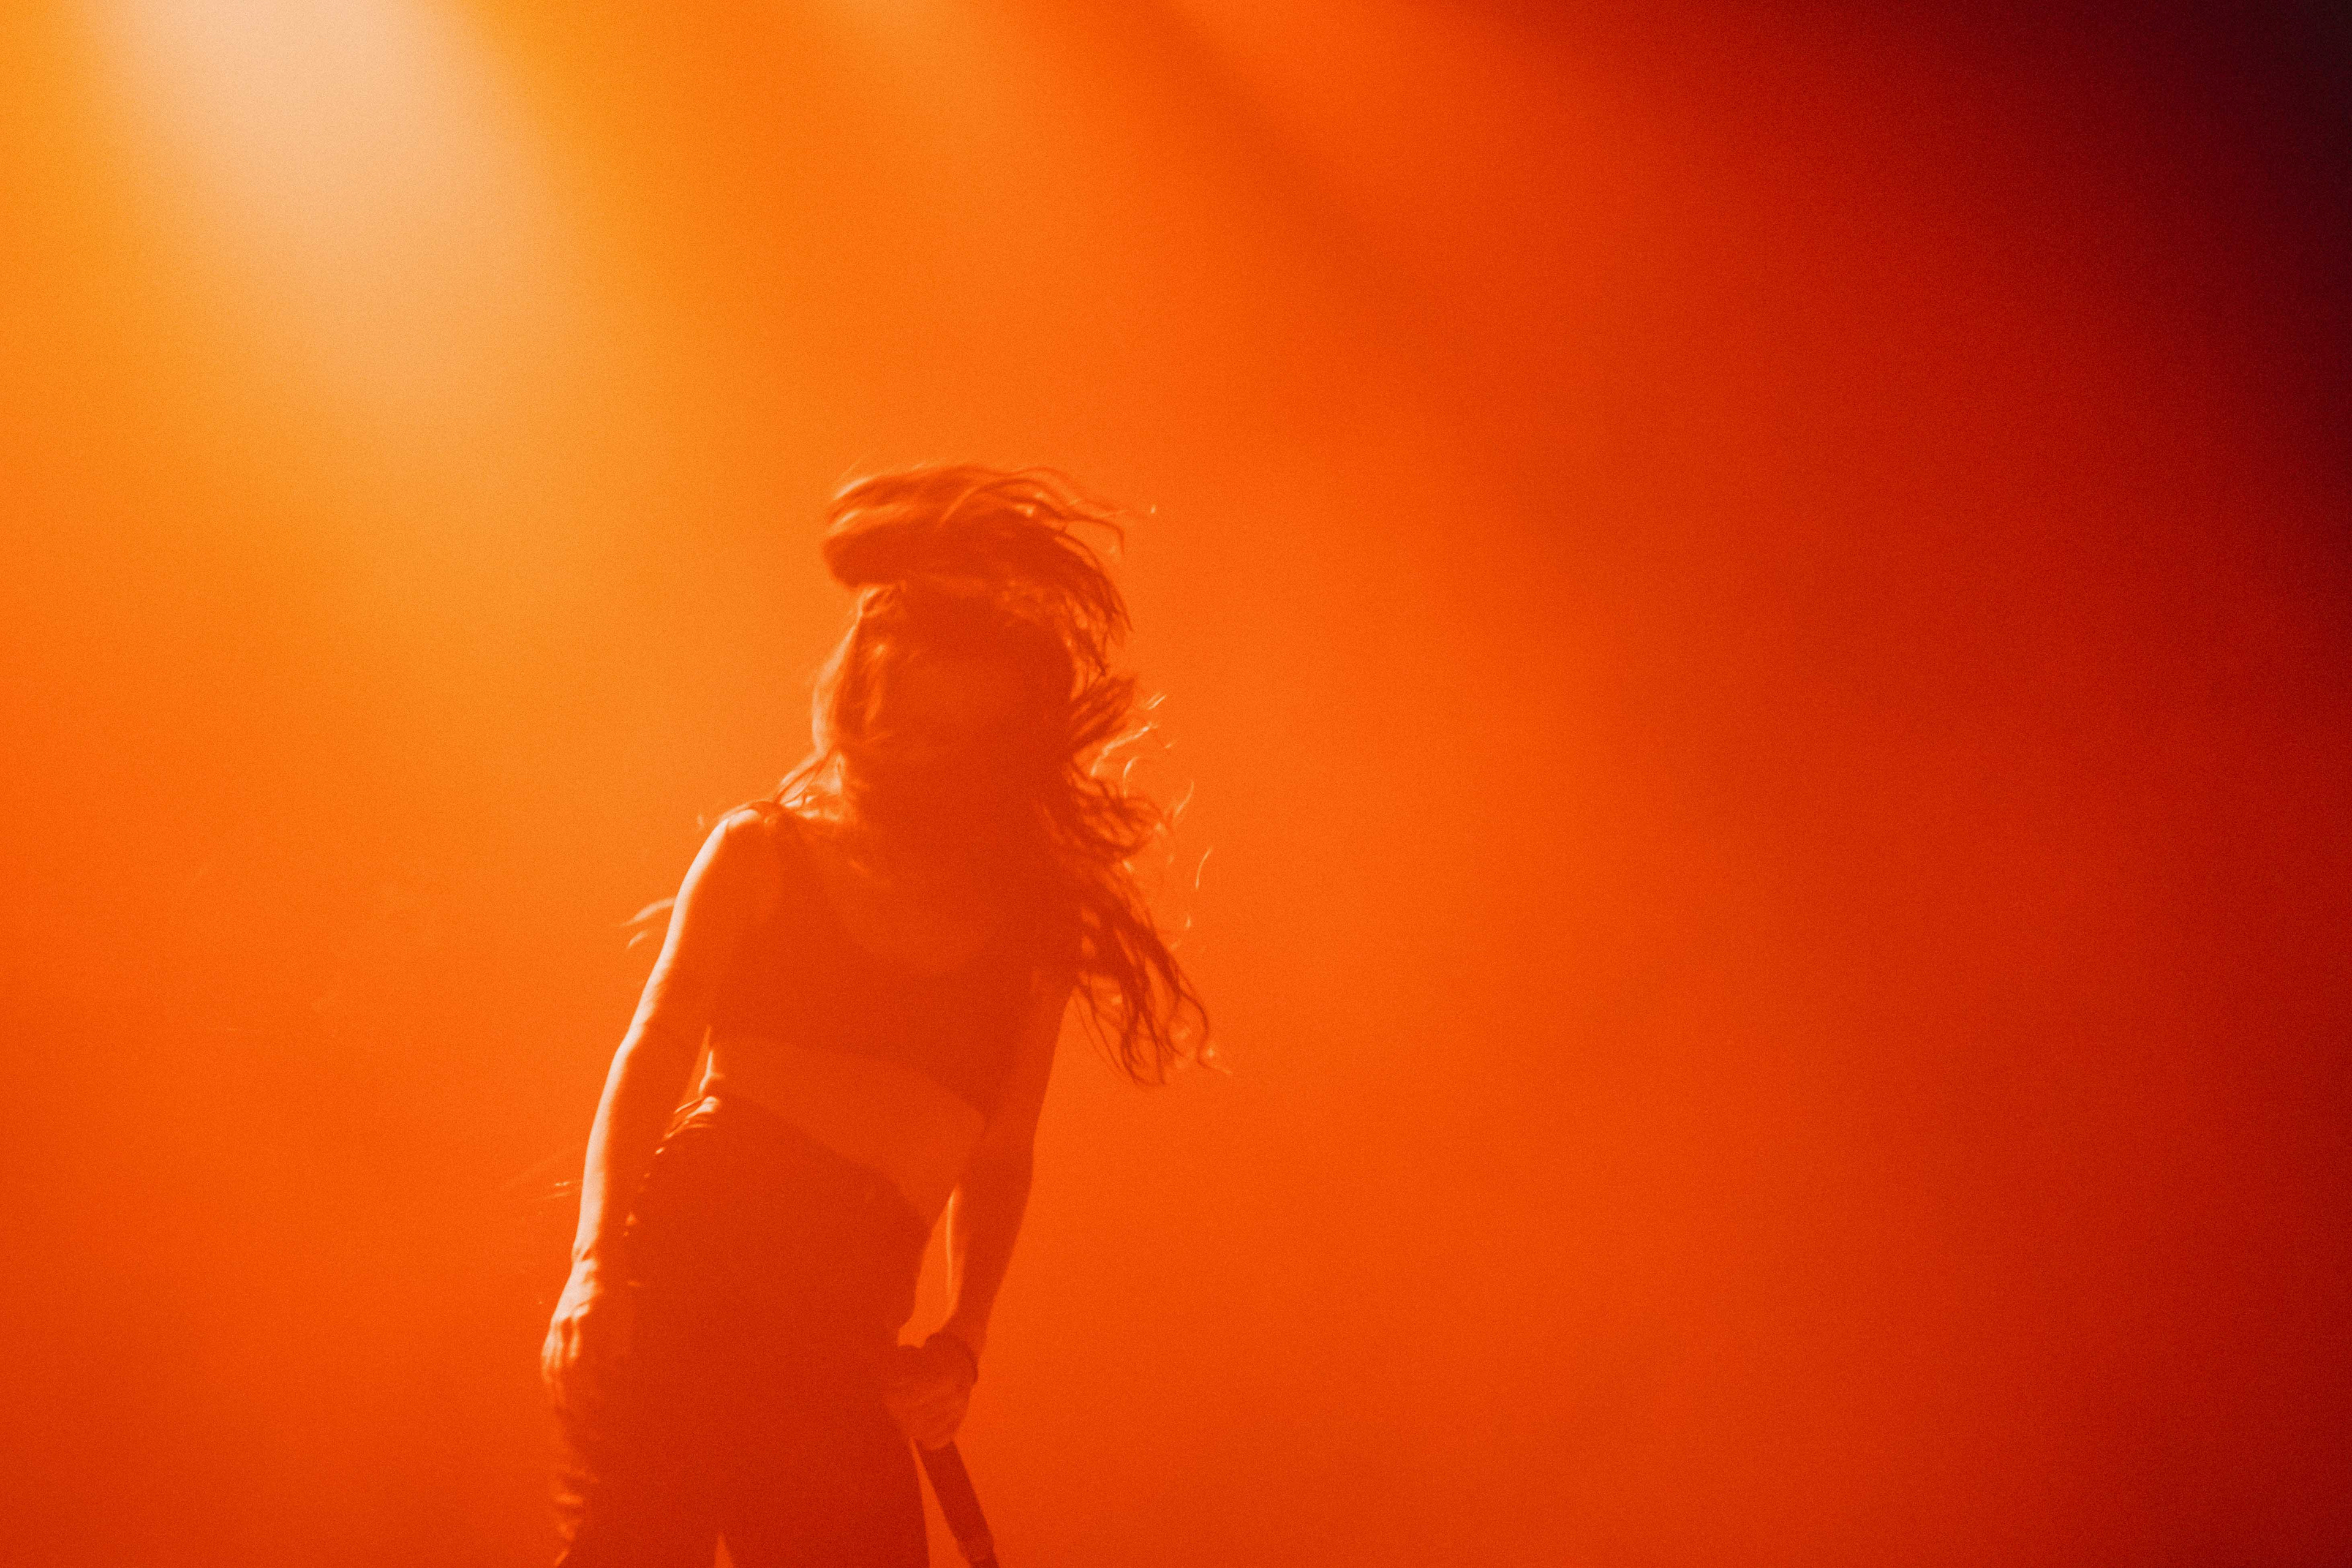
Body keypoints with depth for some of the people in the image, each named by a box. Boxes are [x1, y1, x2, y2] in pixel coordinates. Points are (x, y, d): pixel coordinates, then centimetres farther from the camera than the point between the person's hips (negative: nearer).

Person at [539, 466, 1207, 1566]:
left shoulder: (1032, 938, 14)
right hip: (674, 1283, -2)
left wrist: (961, 1342, 6)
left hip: (836, 1358, 2)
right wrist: (597, 1267, -6)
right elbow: (650, 1056, 6)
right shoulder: (763, 856, 11)